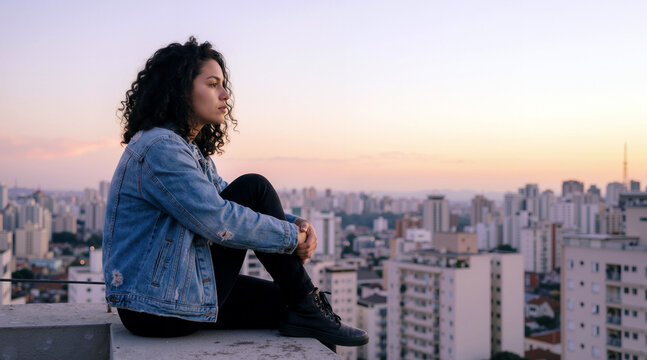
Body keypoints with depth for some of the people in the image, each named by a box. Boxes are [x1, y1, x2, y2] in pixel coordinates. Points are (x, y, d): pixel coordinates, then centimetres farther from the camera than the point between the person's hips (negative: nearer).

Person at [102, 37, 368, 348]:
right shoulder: (160, 149, -18)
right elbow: (219, 222, -24)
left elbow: (228, 202, 15)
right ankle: (306, 307, -3)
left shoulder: (191, 150, 15)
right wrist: (292, 235, -12)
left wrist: (295, 223, -2)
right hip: (161, 310, -10)